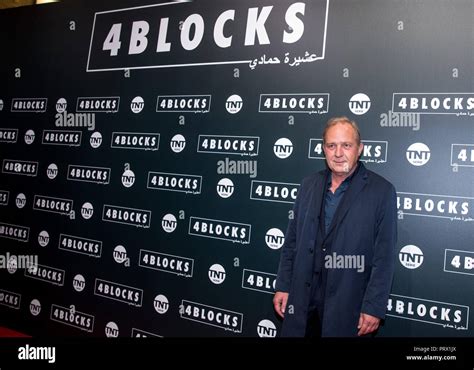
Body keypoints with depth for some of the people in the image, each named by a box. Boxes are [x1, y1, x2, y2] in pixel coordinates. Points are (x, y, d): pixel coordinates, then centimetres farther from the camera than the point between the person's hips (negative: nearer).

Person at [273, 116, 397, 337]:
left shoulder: (381, 191, -8)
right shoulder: (309, 185, 5)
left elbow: (384, 257, -9)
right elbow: (291, 242, 8)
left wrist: (374, 307, -11)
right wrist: (282, 286, 6)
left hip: (349, 307, -3)